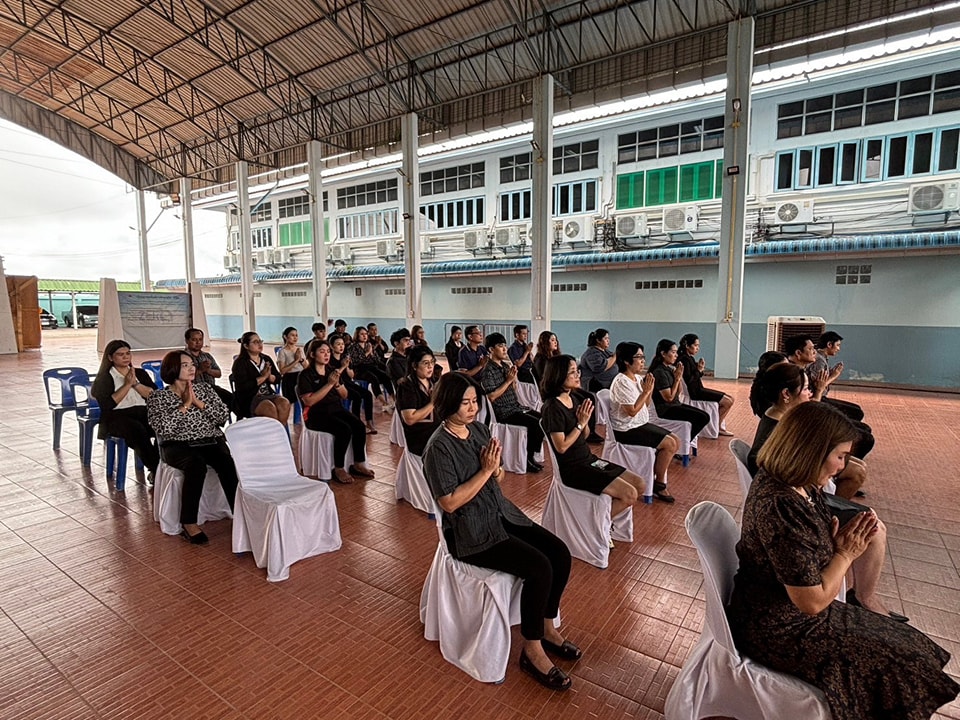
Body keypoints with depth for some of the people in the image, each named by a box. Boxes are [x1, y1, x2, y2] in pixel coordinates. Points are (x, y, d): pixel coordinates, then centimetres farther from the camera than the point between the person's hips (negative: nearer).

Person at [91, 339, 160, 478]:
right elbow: (107, 405, -7)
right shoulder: (104, 378, 10)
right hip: (116, 416, -3)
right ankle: (155, 469, -31)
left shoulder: (140, 373, 21)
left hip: (143, 413, 3)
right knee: (138, 429, -37)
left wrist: (135, 383, -4)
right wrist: (127, 385, -6)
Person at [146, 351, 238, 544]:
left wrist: (198, 403, -5)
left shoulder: (204, 388, 14)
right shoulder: (157, 396, 6)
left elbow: (224, 415, 3)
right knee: (196, 464, -36)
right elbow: (162, 427, -11)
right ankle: (188, 524, -24)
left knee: (229, 463, -30)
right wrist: (185, 404, -9)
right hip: (178, 445, -2)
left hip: (211, 441, 2)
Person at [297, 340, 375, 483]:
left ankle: (358, 464, -8)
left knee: (359, 425, -20)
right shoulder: (306, 375, -7)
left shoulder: (332, 371, 11)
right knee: (344, 430, -30)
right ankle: (338, 469, -15)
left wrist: (337, 383, -8)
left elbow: (344, 396, 12)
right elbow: (309, 401, -20)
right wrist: (329, 384, -20)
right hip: (316, 414, -6)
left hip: (336, 409, 6)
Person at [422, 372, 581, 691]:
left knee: (560, 553, -5)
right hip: (469, 532, -8)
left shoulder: (478, 428, 4)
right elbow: (449, 503, -22)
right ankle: (532, 650, 1)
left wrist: (495, 467, -11)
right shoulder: (439, 447, -18)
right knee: (539, 567, -21)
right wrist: (485, 470, -20)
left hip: (501, 513, 8)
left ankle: (547, 628, 16)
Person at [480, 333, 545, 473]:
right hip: (504, 412, -9)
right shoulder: (488, 370, -14)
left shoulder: (506, 365, 11)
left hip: (516, 406, 9)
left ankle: (532, 455, 12)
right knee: (536, 423, -21)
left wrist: (514, 378, -3)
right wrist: (508, 380, -16)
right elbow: (492, 396, -20)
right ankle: (528, 459, -4)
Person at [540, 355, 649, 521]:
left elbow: (584, 436, 12)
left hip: (588, 459, 9)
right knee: (629, 495, -15)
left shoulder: (572, 398, 6)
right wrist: (581, 423, -15)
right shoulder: (553, 407, -19)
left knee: (639, 485, 6)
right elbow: (561, 447, -21)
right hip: (572, 468, -9)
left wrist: (584, 420, -9)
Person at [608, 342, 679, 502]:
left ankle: (656, 477, 12)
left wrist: (650, 390, -3)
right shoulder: (622, 382, -20)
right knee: (669, 444, -13)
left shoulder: (637, 378, 7)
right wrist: (645, 391, -17)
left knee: (676, 441, 4)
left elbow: (646, 404, 16)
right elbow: (632, 411, -23)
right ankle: (659, 484, 5)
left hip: (641, 424, 9)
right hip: (627, 430, -9)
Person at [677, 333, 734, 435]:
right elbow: (688, 380, -22)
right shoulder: (684, 359, -18)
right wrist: (699, 370, -14)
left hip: (698, 389, 10)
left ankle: (720, 427, 16)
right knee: (728, 401, -9)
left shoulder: (690, 358, 12)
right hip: (694, 392, -10)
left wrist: (700, 368, -3)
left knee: (728, 399, 16)